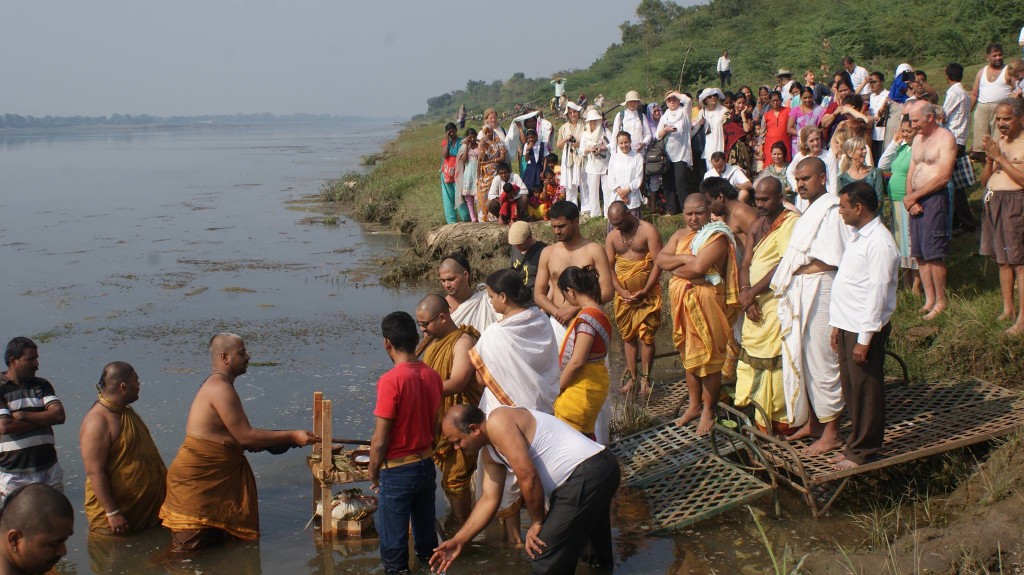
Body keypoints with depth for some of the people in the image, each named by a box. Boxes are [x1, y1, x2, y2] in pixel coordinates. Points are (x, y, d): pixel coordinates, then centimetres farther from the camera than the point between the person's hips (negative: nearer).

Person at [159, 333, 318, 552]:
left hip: (216, 475, 11)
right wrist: (292, 437, -17)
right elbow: (245, 436, -21)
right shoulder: (221, 389, -19)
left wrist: (253, 443, 4)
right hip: (195, 478, -11)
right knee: (190, 549, -7)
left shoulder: (215, 385, 14)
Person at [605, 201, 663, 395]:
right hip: (623, 294, 4)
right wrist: (621, 291, -9)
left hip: (647, 293, -4)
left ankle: (645, 379, 3)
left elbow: (658, 263, -10)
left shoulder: (648, 231, -6)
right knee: (628, 336, 7)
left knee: (646, 336, -3)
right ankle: (632, 377, 13)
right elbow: (609, 267, 5)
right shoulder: (611, 237, 7)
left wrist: (644, 291, -14)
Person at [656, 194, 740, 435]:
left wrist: (673, 268, -7)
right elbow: (659, 259, 1)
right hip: (683, 304, 7)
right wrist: (684, 258, -15)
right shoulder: (680, 235, 13)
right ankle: (694, 405, 26)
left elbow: (698, 267, -23)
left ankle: (708, 411, 8)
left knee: (708, 357, -1)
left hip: (707, 304, -7)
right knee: (689, 356, 15)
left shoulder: (717, 237, -11)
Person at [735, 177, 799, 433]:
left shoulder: (790, 222, -12)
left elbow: (785, 266, -20)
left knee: (774, 361, -6)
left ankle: (779, 420, 1)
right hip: (756, 305, 9)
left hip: (778, 303, -9)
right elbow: (745, 263, 10)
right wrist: (745, 293, -8)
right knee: (751, 358, 9)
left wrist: (751, 292, -14)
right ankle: (751, 412, 17)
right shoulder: (759, 224, 16)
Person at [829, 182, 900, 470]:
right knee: (851, 388, 15)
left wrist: (864, 339, -21)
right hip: (847, 326, 9)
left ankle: (863, 451, 14)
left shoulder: (879, 243, -18)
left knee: (865, 390, 2)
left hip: (865, 329, -9)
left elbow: (877, 293, -21)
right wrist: (837, 325, 16)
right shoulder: (857, 236, 13)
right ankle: (856, 444, 27)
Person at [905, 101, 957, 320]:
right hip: (915, 200, 8)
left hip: (935, 198, -8)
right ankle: (929, 299, 13)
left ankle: (941, 301, 1)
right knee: (919, 253, 6)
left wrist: (914, 196, -10)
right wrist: (910, 199, -2)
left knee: (933, 253, -8)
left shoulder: (945, 138, -7)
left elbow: (943, 177, -15)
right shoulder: (918, 139, 18)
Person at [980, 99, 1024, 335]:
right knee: (1002, 260, 14)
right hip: (993, 203, 8)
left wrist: (1000, 158, -17)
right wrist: (989, 160, -3)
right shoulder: (997, 143, 16)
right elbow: (984, 181, 15)